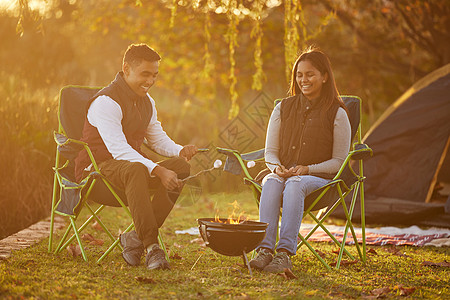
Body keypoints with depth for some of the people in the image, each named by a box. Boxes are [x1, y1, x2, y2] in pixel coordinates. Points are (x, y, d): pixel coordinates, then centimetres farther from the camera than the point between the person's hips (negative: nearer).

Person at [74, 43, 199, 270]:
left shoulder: (146, 102, 11)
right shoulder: (106, 101, -18)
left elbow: (158, 139, 17)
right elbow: (119, 150, -28)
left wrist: (180, 151, -7)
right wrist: (158, 171, -37)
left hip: (132, 166, 8)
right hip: (97, 169, -8)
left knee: (180, 166, -16)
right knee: (135, 170, -40)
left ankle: (136, 238, -19)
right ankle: (151, 247, -41)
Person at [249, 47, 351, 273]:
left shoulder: (337, 114, 1)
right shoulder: (283, 108, 12)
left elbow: (339, 161, 1)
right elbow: (270, 152, 14)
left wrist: (308, 169, -13)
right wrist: (277, 167, -9)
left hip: (319, 178, -3)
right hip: (283, 174, 3)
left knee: (295, 184, -38)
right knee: (271, 182, -34)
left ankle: (285, 253, -47)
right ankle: (265, 249, -45)